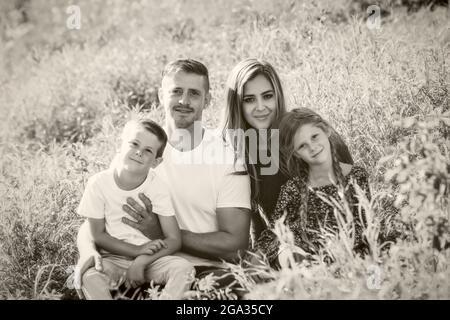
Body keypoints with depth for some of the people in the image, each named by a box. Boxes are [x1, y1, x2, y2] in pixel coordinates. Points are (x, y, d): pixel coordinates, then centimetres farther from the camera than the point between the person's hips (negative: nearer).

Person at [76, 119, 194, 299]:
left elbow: (174, 240, -8)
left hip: (151, 259, 1)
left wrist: (141, 261, -22)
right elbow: (98, 235, -5)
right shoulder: (99, 183, -9)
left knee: (184, 268, -27)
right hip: (112, 258, -1)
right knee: (91, 276, -33)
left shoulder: (158, 187, -6)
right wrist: (137, 250, -16)